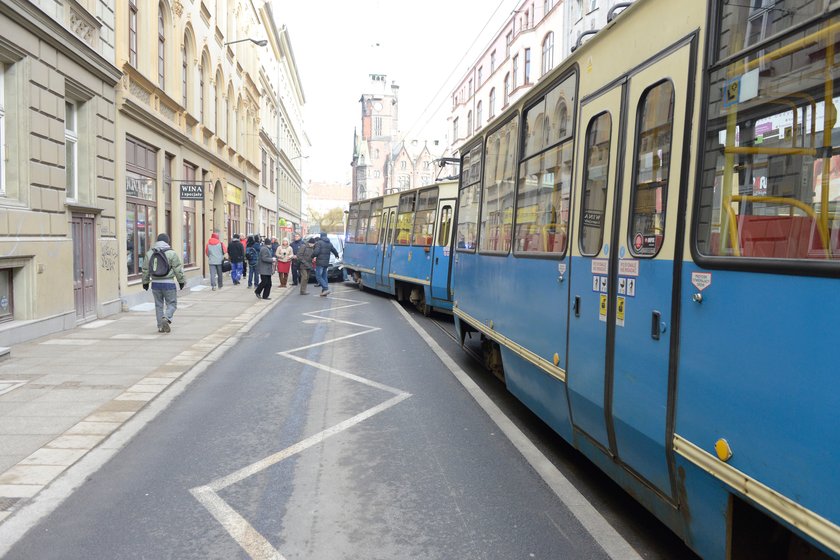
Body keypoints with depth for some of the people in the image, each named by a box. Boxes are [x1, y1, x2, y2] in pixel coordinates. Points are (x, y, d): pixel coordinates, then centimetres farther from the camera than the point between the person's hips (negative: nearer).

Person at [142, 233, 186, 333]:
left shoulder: (150, 253, 6)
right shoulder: (171, 253, -7)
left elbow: (145, 269, 11)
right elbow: (178, 269, -6)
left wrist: (145, 282, 21)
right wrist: (181, 281, 5)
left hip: (155, 283, 4)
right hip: (168, 283, -4)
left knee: (158, 305, 13)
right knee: (172, 304, 5)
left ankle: (160, 326, 14)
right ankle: (166, 318, -20)